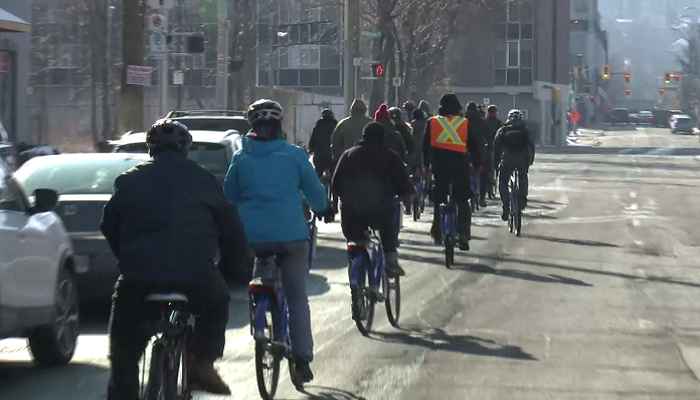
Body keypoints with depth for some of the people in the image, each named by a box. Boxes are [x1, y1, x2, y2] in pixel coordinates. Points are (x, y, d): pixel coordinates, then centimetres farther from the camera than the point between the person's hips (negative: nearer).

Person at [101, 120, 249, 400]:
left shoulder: (128, 181, 13)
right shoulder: (202, 180, 12)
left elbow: (109, 228, 18)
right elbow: (231, 228, 16)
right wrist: (230, 260, 33)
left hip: (137, 282, 0)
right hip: (196, 280, 0)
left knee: (123, 357, 12)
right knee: (217, 304, 33)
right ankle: (203, 364, 15)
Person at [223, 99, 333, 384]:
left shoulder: (241, 158, 2)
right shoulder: (294, 155, -2)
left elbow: (229, 196, 12)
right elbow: (314, 190, 7)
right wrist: (323, 209, 28)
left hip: (253, 235, 1)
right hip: (291, 234, -1)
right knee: (297, 297, 6)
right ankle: (302, 358, 1)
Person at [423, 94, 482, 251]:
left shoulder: (432, 122, 3)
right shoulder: (465, 124, 2)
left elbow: (426, 146, 8)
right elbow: (474, 145, 4)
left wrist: (426, 164, 18)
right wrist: (477, 164, 14)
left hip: (439, 166, 1)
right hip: (460, 166, -1)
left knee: (438, 197, 14)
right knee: (462, 200, 3)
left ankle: (437, 232, 13)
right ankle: (464, 234, -8)